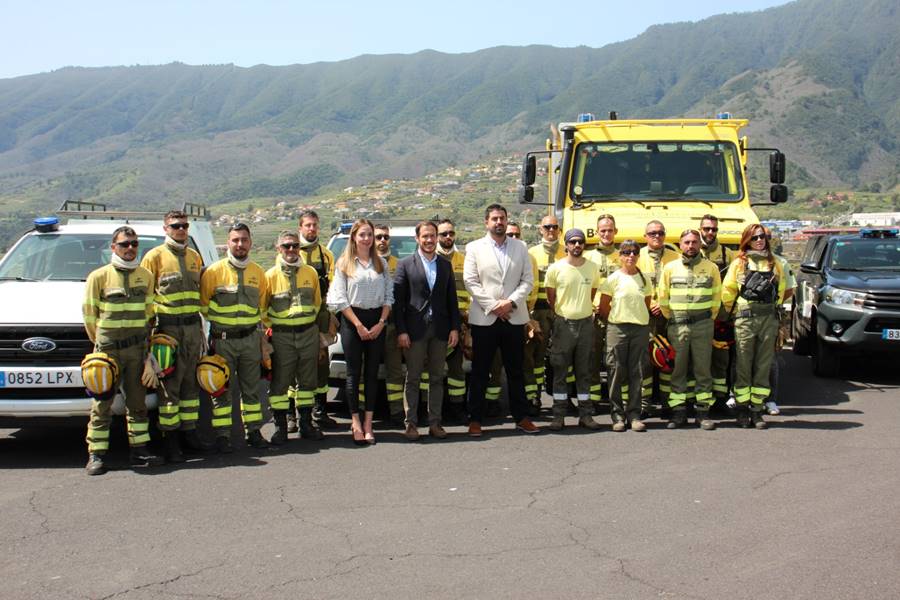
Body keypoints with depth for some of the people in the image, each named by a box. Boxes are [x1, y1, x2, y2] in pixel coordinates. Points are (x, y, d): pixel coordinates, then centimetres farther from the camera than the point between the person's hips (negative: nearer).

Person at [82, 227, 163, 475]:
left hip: (138, 347, 4)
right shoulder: (99, 276, -2)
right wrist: (100, 340, 5)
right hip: (109, 348, -3)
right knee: (103, 403, -2)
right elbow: (89, 313, 2)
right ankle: (95, 455, 2)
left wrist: (144, 338, 10)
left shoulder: (146, 276, 9)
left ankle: (140, 450, 15)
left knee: (137, 401, 8)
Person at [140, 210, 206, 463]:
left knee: (191, 382, 10)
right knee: (169, 385, -3)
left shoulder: (194, 257, 14)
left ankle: (189, 431, 20)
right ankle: (170, 438, 2)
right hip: (168, 328, -5)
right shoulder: (155, 256, -2)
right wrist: (148, 329, -10)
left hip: (193, 326, 5)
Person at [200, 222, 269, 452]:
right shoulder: (214, 271, -5)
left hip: (251, 338, 4)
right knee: (221, 390, 0)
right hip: (223, 339, -3)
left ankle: (254, 431, 18)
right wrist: (219, 320, -5)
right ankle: (222, 436, 5)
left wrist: (261, 335, 13)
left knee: (251, 388, 10)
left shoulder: (258, 272, 8)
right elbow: (203, 304, 1)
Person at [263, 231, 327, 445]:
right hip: (282, 336, -3)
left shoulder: (310, 273, 8)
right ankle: (280, 427, 8)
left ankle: (306, 423, 20)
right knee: (280, 382, -1)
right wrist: (268, 328, 1)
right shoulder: (271, 275, -2)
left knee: (308, 380, 10)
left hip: (309, 333, 3)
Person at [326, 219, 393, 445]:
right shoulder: (344, 264, 2)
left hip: (377, 321, 3)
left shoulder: (381, 263, 10)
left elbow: (388, 296, 7)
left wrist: (381, 323, -5)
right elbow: (340, 299, -4)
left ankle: (368, 422, 9)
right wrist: (359, 325, -10)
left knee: (372, 373, 4)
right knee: (354, 373, 0)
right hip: (352, 320, -3)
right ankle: (356, 422, 6)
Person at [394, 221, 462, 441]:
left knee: (437, 378, 8)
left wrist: (455, 328, 3)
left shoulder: (445, 266, 12)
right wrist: (401, 331, -10)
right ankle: (411, 423, 8)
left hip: (440, 330, 4)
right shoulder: (405, 265, 0)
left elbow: (452, 299, 12)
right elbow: (397, 300, -3)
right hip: (415, 330, -3)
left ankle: (435, 423, 14)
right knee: (413, 379, 2)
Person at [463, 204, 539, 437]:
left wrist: (510, 302, -10)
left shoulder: (520, 247, 10)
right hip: (484, 319, -2)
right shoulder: (474, 248, 4)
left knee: (515, 370, 8)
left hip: (514, 318, 2)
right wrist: (492, 306, -11)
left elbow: (528, 280, 5)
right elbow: (470, 281, -4)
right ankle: (475, 419, 10)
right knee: (480, 372, 3)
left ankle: (521, 417, 17)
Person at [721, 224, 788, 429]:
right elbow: (727, 290, 5)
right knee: (743, 366, -1)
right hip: (745, 318, -2)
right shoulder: (739, 262, 4)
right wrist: (736, 311, 6)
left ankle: (757, 409, 9)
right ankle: (742, 410, 7)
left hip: (769, 318, 2)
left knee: (763, 366, 3)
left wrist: (773, 307, 15)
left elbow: (781, 289, 19)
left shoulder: (775, 263, 11)